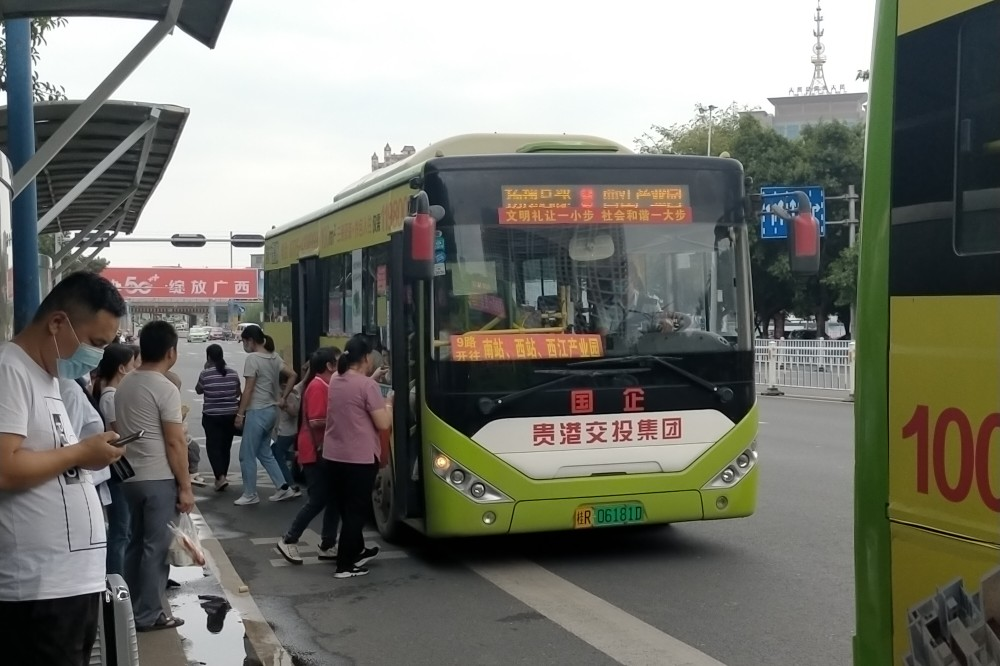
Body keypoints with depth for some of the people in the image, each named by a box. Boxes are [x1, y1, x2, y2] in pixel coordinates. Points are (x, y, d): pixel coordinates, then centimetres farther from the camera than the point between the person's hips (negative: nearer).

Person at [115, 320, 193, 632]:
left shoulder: (125, 385, 9)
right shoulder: (165, 389, -16)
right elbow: (175, 442, -18)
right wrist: (185, 487, -13)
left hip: (130, 477, 8)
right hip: (159, 479, -8)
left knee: (137, 542, 17)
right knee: (156, 546, 0)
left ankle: (131, 607, 23)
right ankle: (148, 614, 4)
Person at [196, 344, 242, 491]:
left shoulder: (205, 374, -11)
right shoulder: (233, 373, -1)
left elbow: (198, 390, 5)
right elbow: (238, 393, 9)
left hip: (211, 416, -4)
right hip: (230, 415, 4)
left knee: (213, 446, 0)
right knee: (225, 446, 14)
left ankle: (220, 477, -16)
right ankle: (222, 476, 22)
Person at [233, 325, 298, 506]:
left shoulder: (252, 358, -15)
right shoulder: (274, 357, 8)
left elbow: (249, 389, -16)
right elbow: (292, 375, 9)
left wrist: (240, 413, -11)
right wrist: (282, 397, 9)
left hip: (257, 411, -9)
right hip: (271, 410, 9)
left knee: (247, 455, 3)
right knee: (264, 452, 19)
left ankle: (250, 495, 11)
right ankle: (284, 488, 16)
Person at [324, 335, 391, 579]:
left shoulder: (335, 380, 6)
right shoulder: (367, 385, -16)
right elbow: (383, 424, -16)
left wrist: (374, 376, 26)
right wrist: (388, 405, 3)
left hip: (333, 456, 8)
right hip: (360, 458, -7)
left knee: (345, 508, 19)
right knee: (356, 510, 2)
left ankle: (356, 551, 35)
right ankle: (345, 565, 4)